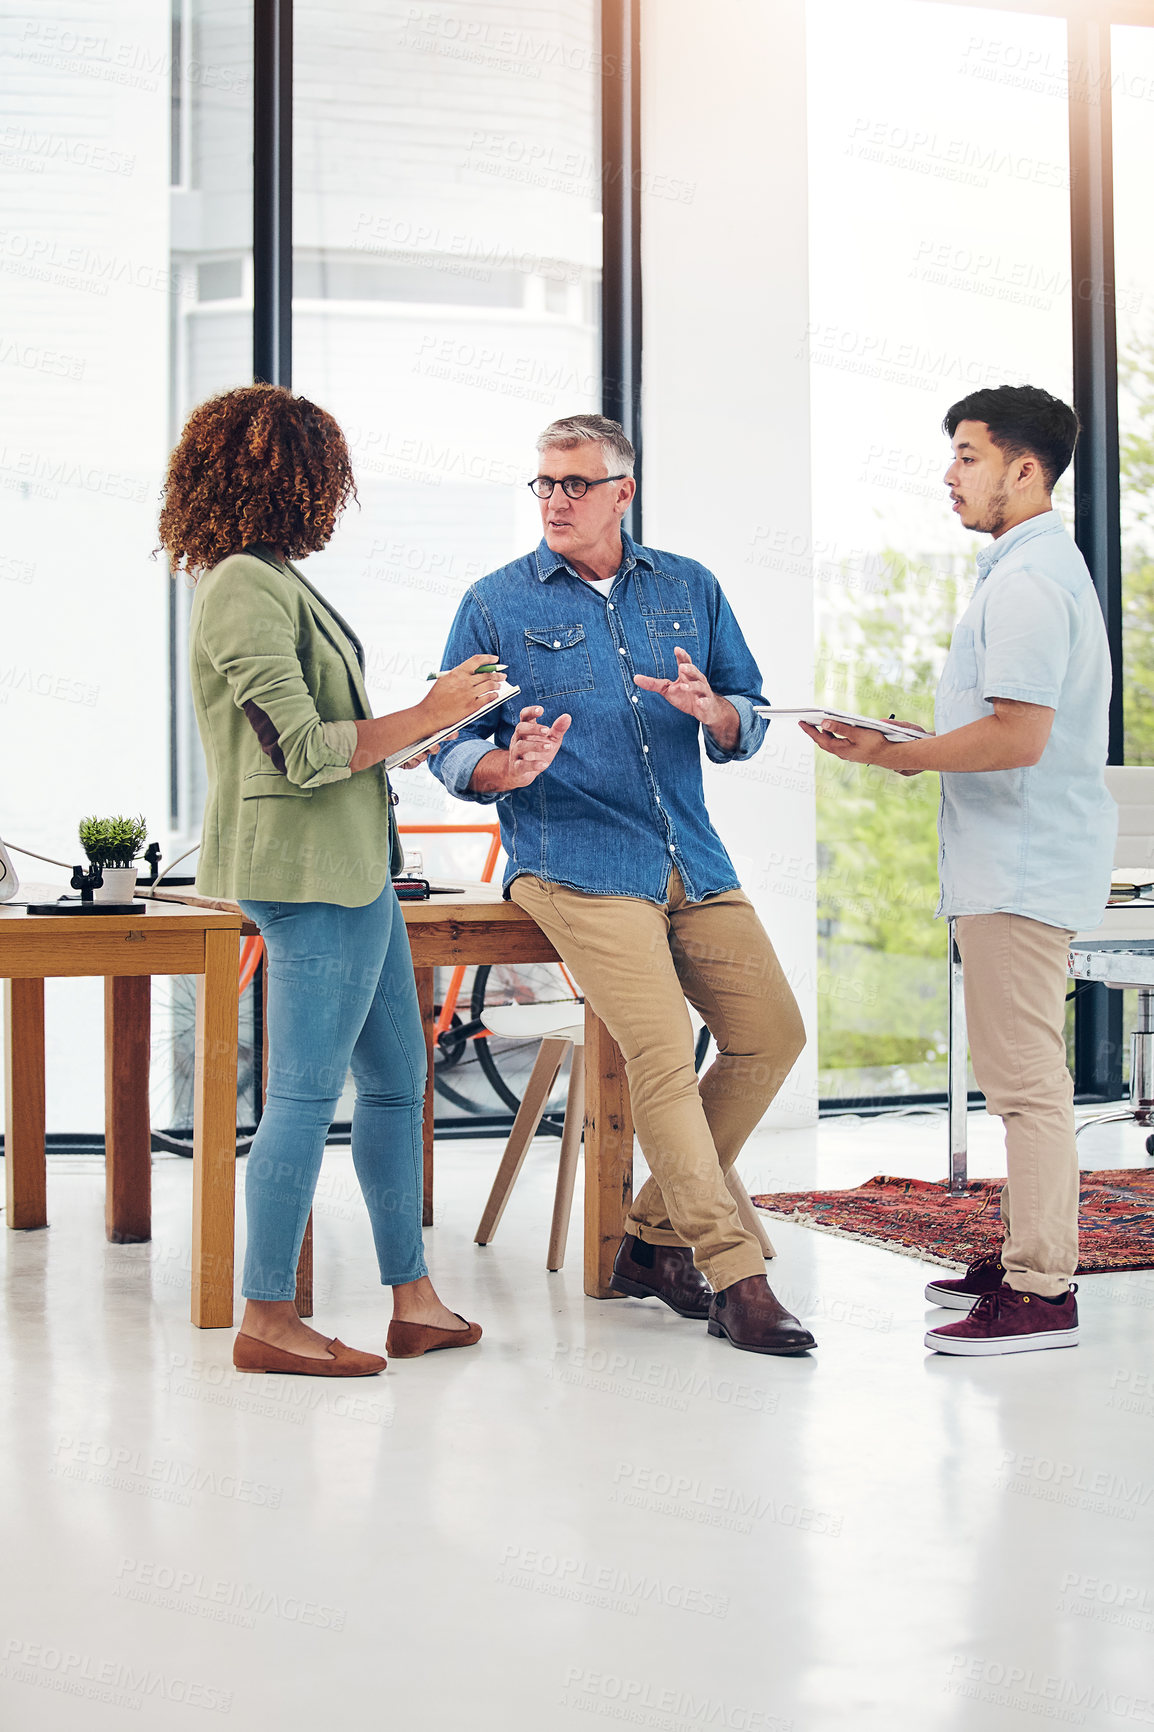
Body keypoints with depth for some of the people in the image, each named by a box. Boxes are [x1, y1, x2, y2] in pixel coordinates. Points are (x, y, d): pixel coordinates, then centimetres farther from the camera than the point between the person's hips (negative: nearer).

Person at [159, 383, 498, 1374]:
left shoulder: (274, 582, 15)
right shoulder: (244, 590, -16)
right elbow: (303, 751, -21)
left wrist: (426, 728, 27)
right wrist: (428, 716, -13)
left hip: (352, 866, 11)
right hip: (313, 875, -11)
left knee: (397, 1080, 13)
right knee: (306, 1097, -4)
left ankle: (413, 1301, 20)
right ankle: (268, 1320, 5)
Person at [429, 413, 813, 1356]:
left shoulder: (688, 588, 14)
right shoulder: (496, 604, 4)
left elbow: (750, 723, 14)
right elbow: (451, 750, 2)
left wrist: (709, 709, -10)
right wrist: (511, 767, -20)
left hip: (695, 863, 5)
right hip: (575, 862, -5)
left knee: (772, 1034, 0)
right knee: (664, 1056, -17)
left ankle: (656, 1237, 14)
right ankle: (733, 1278, -9)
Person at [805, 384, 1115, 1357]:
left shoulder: (1027, 582, -16)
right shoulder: (1040, 566, 19)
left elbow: (1018, 737, -25)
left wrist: (892, 755, -16)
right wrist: (910, 746, 13)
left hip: (1022, 867, -11)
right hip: (1020, 862, 11)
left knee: (1026, 1077, -8)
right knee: (1024, 1073, 16)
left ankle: (1042, 1293, -4)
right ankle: (1027, 1254, 24)